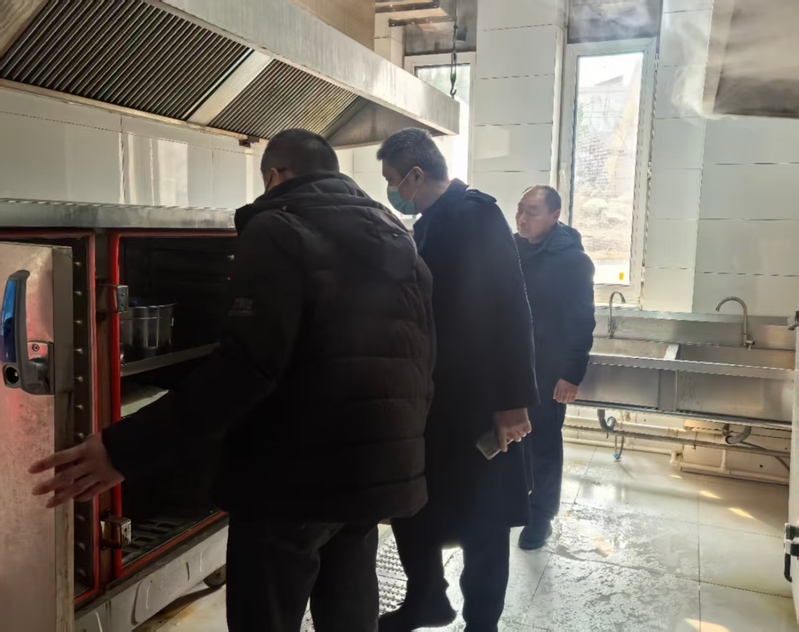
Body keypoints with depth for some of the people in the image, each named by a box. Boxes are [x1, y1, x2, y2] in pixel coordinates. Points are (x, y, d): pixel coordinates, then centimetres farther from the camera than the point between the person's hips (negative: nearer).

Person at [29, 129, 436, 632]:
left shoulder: (279, 231, -9)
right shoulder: (398, 238, 13)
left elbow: (248, 365, -22)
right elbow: (425, 359, 13)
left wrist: (125, 450, -20)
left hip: (295, 475, -7)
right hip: (378, 469, 7)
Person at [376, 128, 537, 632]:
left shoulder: (475, 216, -15)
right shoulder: (434, 222, 11)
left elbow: (511, 312, -21)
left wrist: (513, 399, -22)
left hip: (475, 399, -9)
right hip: (435, 396, 9)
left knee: (478, 519, 7)